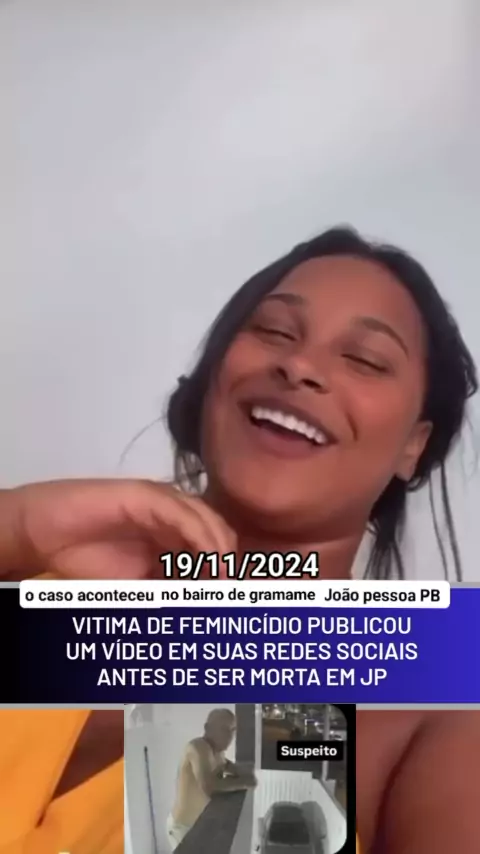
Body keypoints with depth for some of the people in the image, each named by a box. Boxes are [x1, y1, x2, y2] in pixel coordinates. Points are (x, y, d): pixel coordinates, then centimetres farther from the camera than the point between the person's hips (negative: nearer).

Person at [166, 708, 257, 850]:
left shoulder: (216, 749, 2)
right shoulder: (199, 747, -25)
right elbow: (209, 786, -38)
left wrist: (240, 773, 0)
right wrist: (242, 783, -24)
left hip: (199, 824, 9)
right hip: (184, 827, -9)